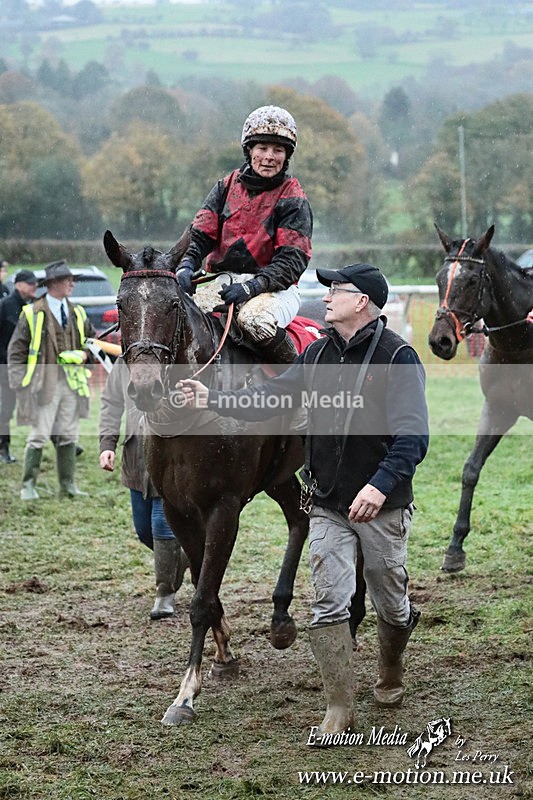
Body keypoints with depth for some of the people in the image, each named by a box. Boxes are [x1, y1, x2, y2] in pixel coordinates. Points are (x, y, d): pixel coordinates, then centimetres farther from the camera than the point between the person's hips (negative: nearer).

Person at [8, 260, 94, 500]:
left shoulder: (78, 313, 12)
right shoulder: (32, 314, -3)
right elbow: (16, 349, 0)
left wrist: (83, 355, 3)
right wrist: (21, 381, -6)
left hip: (72, 382, 5)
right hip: (45, 382, -5)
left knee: (68, 436, 7)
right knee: (39, 435, -5)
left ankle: (67, 486, 14)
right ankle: (28, 485, 3)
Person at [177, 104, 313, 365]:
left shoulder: (293, 200, -1)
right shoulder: (227, 187, 12)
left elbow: (292, 260, -10)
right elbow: (200, 234, 6)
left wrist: (251, 287, -24)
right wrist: (186, 267, -16)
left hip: (275, 287, -4)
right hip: (222, 280, 4)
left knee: (253, 319, -37)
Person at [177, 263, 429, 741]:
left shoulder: (398, 357, -14)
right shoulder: (319, 353, 5)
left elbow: (412, 437, -23)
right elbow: (271, 398, 7)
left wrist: (381, 485, -37)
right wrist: (214, 400, -6)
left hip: (382, 505, -4)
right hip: (327, 504, 4)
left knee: (390, 603, 13)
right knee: (329, 606, -3)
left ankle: (391, 675, 42)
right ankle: (339, 708, 4)